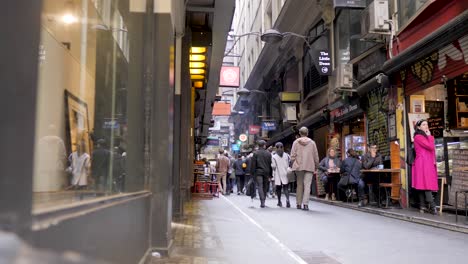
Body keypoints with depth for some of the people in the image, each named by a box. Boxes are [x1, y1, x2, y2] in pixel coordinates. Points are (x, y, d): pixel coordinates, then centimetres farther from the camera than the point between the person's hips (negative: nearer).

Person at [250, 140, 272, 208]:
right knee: (265, 187, 11)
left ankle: (262, 202, -19)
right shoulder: (268, 153, 4)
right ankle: (263, 201, 18)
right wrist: (270, 174, 12)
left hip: (258, 172, -2)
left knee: (260, 186, -6)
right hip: (266, 172, 3)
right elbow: (270, 164, 7)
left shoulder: (255, 153, -3)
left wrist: (252, 173, 3)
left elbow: (253, 164, -3)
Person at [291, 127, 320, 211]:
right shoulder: (312, 142, 3)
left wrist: (293, 164, 11)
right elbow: (316, 156, 5)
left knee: (299, 185, 11)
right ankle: (305, 204, -14)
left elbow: (292, 156, 0)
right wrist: (316, 166, 16)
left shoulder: (296, 142, 2)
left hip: (298, 166, 1)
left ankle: (299, 204, 16)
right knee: (307, 185, -4)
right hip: (309, 167, -1)